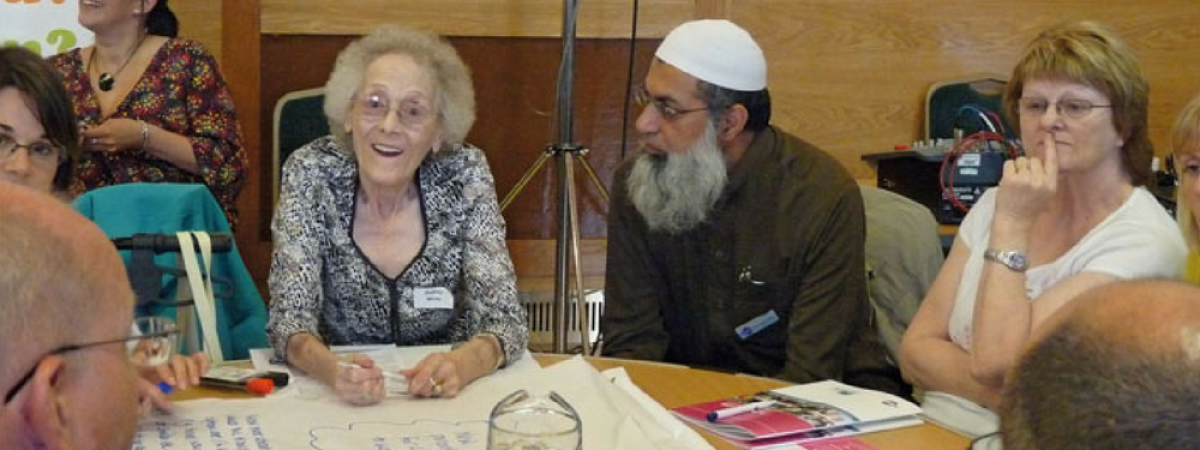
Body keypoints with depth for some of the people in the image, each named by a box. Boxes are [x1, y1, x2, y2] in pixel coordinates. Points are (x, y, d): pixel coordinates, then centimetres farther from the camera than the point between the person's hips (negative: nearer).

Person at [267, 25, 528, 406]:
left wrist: (462, 365, -33)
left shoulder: (465, 177, -8)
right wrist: (331, 369, -35)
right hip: (340, 401, 1)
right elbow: (289, 317, -14)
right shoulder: (311, 174, -10)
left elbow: (504, 318, -12)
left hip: (445, 399, -1)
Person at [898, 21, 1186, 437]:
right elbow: (916, 349, 5)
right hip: (933, 431, 4)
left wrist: (1012, 224, -12)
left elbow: (996, 363, -16)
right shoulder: (995, 204, 10)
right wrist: (997, 390, -12)